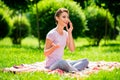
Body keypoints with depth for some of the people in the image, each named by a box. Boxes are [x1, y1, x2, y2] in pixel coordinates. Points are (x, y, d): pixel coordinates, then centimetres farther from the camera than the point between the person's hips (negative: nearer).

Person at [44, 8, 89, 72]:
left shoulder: (65, 34, 9)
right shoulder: (52, 34, -12)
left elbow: (72, 49, 0)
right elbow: (45, 53, -11)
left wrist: (70, 33, -4)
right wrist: (54, 47, -32)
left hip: (61, 63, 8)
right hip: (51, 65, -8)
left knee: (85, 61, -6)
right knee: (61, 62, -42)